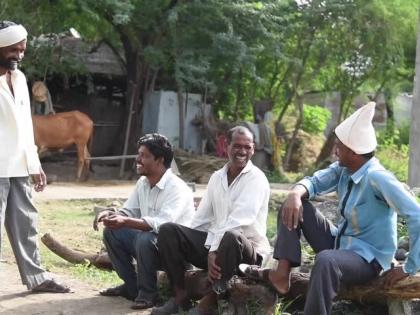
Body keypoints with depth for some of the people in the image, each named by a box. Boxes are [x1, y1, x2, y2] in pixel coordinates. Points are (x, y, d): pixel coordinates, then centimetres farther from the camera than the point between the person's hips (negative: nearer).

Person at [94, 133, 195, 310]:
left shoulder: (177, 188, -22)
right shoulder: (142, 183, 6)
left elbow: (162, 224, -34)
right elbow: (128, 212, 12)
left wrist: (125, 222, -41)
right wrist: (110, 215, -11)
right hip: (149, 241, 9)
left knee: (145, 239, -35)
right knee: (111, 232, 1)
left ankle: (148, 293, -14)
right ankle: (131, 286, 9)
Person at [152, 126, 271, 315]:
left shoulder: (256, 179, -9)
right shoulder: (217, 177, 12)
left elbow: (238, 221, -22)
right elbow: (201, 219, 12)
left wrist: (214, 250, -29)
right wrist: (184, 247, 0)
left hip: (246, 247, -6)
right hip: (214, 244, 6)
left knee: (230, 237, -40)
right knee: (168, 230, -10)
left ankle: (210, 300, -23)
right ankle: (180, 295, -7)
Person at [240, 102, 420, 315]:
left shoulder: (377, 178, -27)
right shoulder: (343, 169, -2)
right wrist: (296, 194, -23)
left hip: (368, 259, -9)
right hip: (340, 244, 9)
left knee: (326, 260, -41)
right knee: (294, 205, 1)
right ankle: (282, 274, -5)